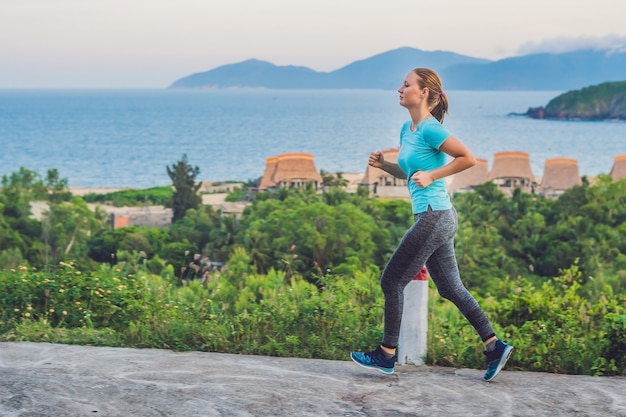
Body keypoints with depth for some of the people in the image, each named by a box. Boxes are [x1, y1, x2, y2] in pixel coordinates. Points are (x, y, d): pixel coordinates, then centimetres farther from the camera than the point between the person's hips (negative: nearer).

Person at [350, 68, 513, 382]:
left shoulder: (430, 129, -14)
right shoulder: (407, 129, 13)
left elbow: (468, 158, -17)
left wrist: (432, 175, -17)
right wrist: (383, 164, 7)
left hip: (433, 217, -10)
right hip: (438, 218, 10)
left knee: (392, 281, -1)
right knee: (451, 288, 12)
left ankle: (386, 355, 10)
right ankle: (495, 347, 16)